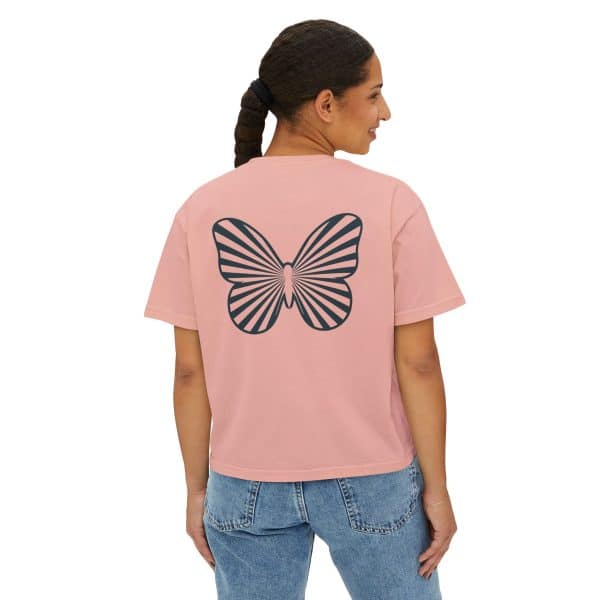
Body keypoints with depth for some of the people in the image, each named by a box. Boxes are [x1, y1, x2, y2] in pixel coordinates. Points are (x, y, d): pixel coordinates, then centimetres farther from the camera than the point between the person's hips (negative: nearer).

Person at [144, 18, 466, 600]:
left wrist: (197, 486, 8)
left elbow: (189, 369, -3)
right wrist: (436, 487, 0)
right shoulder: (391, 203, -12)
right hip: (371, 480, -2)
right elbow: (417, 361, -10)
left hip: (246, 485, 2)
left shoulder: (202, 209, -5)